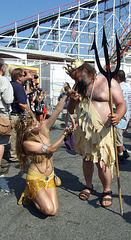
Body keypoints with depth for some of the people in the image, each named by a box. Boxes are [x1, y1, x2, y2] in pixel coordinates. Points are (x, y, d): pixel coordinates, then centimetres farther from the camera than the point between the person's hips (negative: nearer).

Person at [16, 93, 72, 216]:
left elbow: (57, 110, -9)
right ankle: (30, 195, 9)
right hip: (36, 178, -5)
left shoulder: (43, 130, -5)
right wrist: (65, 133, -18)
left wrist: (67, 94, -13)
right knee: (49, 210, -19)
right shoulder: (27, 143, -19)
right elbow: (51, 149, -22)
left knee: (54, 210, -8)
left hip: (50, 177, 5)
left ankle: (35, 194, 18)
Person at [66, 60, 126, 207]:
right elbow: (70, 111, 15)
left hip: (102, 131, -5)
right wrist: (73, 100, -7)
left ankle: (107, 190, 19)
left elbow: (121, 104, -8)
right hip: (83, 131, 5)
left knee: (102, 163, -4)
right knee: (86, 159, 15)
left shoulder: (108, 83, -5)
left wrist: (118, 116, -30)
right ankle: (88, 186, 35)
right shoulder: (78, 87, 12)